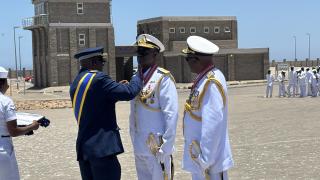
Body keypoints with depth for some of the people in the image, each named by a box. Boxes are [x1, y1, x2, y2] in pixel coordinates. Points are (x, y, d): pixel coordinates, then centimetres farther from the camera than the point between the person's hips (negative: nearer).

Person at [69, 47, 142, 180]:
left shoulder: (76, 83, 15)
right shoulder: (98, 78, -12)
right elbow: (129, 92, -15)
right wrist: (140, 76, 3)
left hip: (84, 147, 9)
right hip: (101, 146, -9)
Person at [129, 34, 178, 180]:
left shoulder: (163, 78, -12)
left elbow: (171, 115, -15)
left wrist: (165, 148, -16)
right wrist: (134, 142, 12)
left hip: (156, 148, -7)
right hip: (139, 148, 7)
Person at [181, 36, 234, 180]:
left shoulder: (212, 83, -22)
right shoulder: (204, 79, 7)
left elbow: (212, 125, -25)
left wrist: (205, 159, -22)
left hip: (208, 158, -9)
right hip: (197, 157, 9)